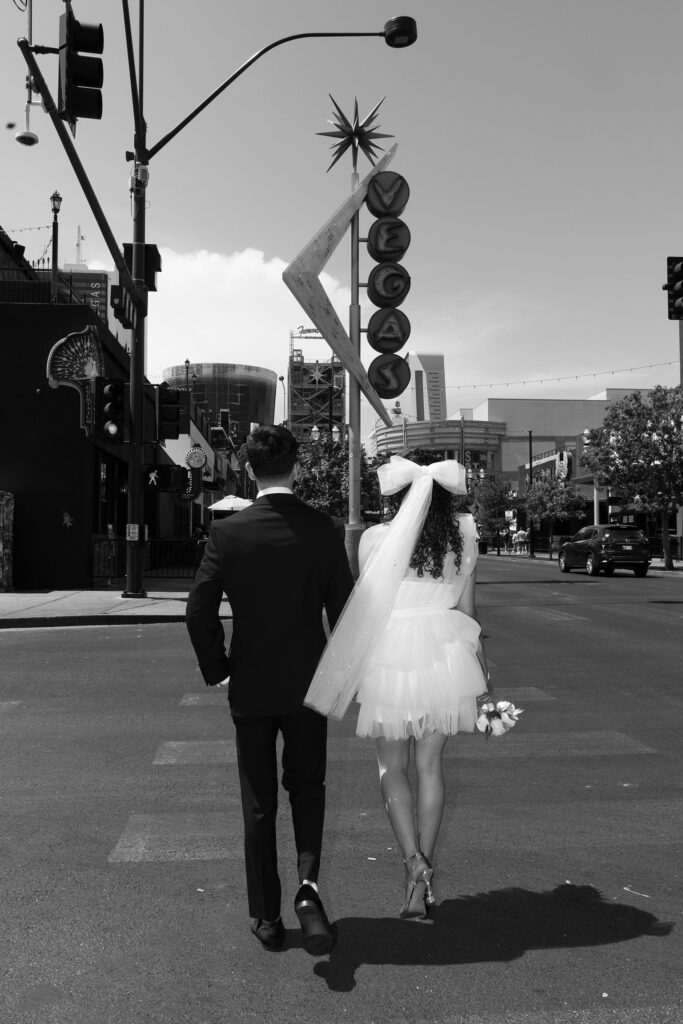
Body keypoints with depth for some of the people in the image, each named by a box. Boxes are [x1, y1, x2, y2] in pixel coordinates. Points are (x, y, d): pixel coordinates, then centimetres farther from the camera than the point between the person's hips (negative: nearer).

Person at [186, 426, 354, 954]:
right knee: (307, 786, 20)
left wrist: (217, 669, 3)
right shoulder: (323, 529, -8)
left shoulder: (228, 532, -10)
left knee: (259, 802, 14)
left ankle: (267, 918, 23)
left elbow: (199, 610, -12)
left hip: (251, 688, 0)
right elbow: (344, 608, -6)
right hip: (309, 686, 1)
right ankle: (309, 881, 0)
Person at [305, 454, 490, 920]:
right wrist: (478, 656, 21)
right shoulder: (462, 537, -1)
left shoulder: (377, 538, -8)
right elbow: (467, 606, 6)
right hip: (443, 653, 3)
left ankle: (414, 862, -5)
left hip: (390, 654, -2)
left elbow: (366, 604, -2)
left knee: (393, 767, 12)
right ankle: (425, 876, 21)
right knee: (431, 765, 14)